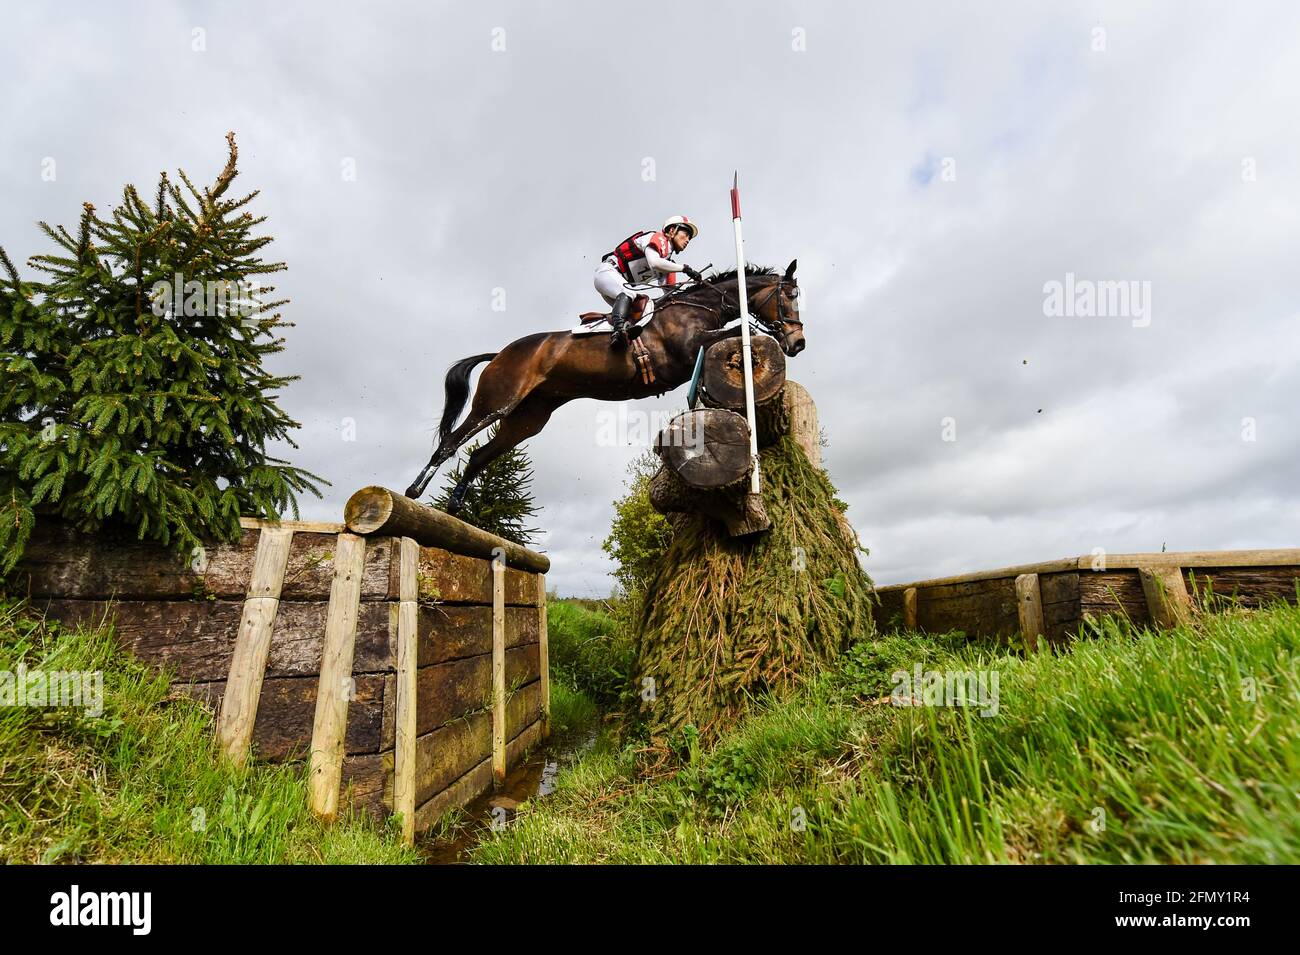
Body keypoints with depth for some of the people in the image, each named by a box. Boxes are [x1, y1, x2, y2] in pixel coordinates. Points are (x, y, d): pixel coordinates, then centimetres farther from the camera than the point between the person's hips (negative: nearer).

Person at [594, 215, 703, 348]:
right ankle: (618, 330, -53)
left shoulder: (668, 262, 16)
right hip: (607, 271, -9)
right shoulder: (658, 238, -8)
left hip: (623, 286, 9)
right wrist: (685, 268, -23)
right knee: (629, 292, -35)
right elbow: (654, 262, -29)